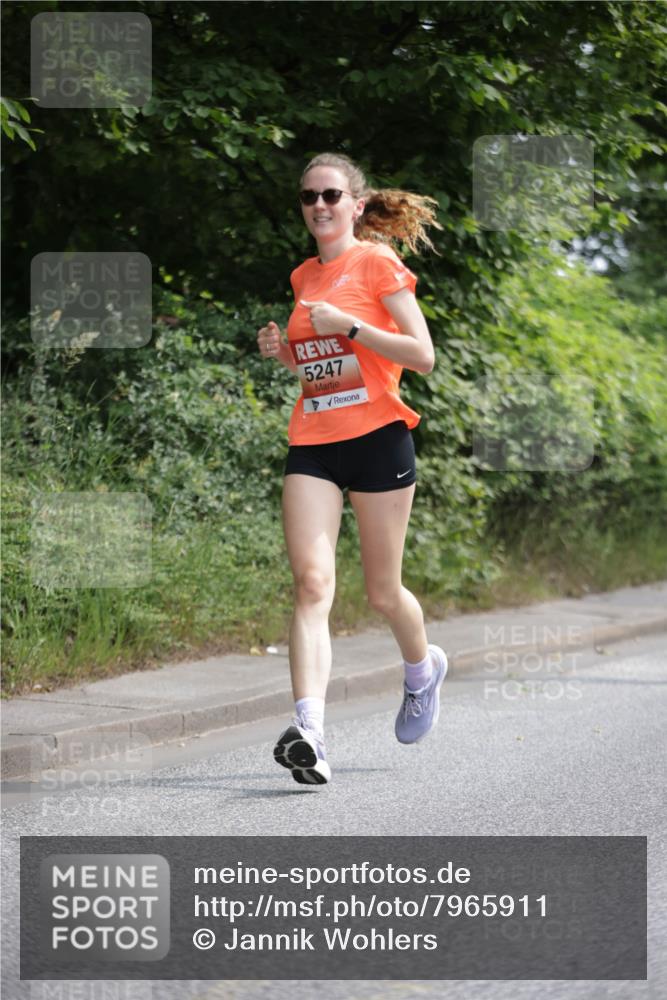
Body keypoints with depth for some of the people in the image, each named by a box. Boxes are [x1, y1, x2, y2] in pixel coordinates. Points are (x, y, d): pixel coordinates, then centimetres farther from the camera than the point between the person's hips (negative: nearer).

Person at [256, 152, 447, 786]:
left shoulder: (378, 265, -3)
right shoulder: (303, 277, 14)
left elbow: (422, 356, -9)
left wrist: (347, 324, -16)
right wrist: (283, 351, 7)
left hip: (377, 437, -4)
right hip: (312, 444, 4)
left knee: (382, 592, 7)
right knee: (312, 581, -14)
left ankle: (422, 668, 41)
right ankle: (308, 730, -26)